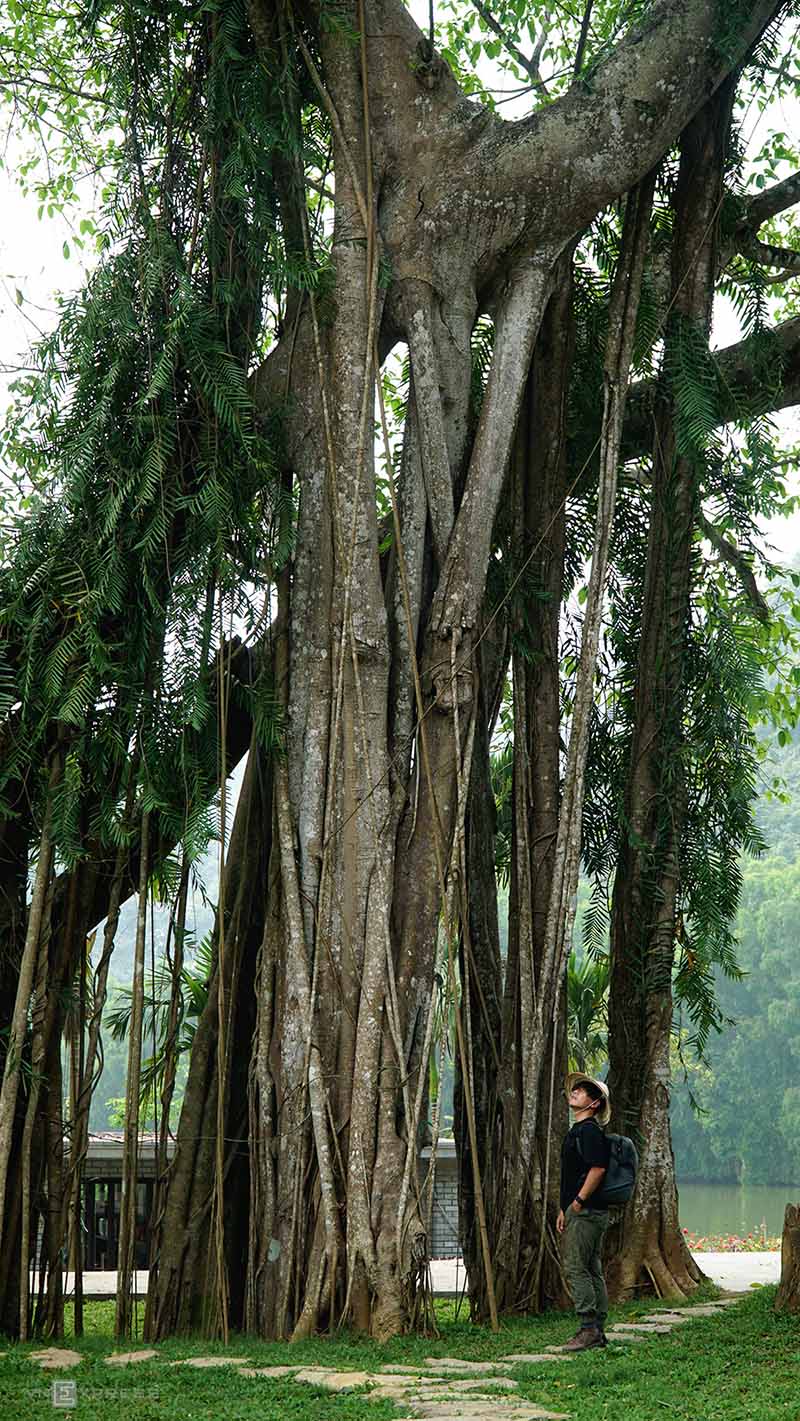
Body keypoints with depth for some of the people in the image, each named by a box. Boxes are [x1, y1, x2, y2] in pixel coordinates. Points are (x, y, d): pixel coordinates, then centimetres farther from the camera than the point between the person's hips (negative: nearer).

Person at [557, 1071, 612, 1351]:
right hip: (580, 1211, 10)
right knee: (592, 1271, 10)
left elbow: (597, 1168, -23)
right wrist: (564, 1209, 21)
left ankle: (589, 1328, -10)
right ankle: (597, 1332, 13)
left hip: (586, 1212, -10)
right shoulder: (578, 1130, 20)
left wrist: (579, 1201, -19)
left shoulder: (589, 1130, -12)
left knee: (575, 1268, -10)